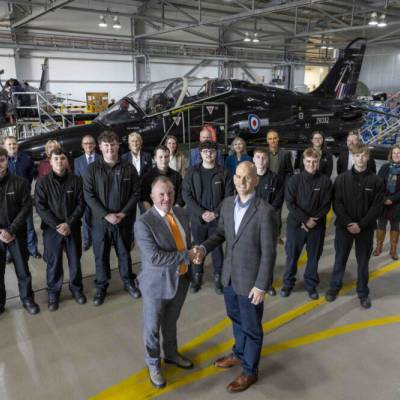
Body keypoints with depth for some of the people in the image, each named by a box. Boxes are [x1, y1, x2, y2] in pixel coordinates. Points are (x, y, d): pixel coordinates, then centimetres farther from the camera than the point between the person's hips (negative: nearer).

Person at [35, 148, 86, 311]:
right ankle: (53, 293, 26)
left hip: (73, 228, 1)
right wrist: (56, 226, -14)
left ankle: (76, 288, 32)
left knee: (75, 261, 12)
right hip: (52, 229, -1)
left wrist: (69, 224, -13)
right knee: (53, 263, 8)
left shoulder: (76, 180, -2)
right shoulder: (42, 182, -4)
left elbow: (81, 204, -3)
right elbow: (40, 207, -6)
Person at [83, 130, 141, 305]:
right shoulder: (92, 169, -3)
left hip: (124, 220, 1)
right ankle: (101, 287, 27)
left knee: (124, 253, 15)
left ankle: (129, 282, 33)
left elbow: (136, 193, -1)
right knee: (101, 255, 10)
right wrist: (106, 215, -16)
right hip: (100, 220, -1)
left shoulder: (129, 168, 0)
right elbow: (88, 195, -8)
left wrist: (123, 213, -12)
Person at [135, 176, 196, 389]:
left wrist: (189, 260, -3)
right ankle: (153, 364, 40)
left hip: (181, 279, 5)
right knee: (152, 326, 16)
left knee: (171, 322, 26)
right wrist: (187, 255, -25)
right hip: (157, 284, -5)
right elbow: (154, 258, -29)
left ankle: (171, 354, 51)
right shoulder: (143, 223, -23)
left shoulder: (182, 213, -1)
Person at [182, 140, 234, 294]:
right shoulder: (192, 172, 0)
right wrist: (201, 212, -13)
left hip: (217, 218, -1)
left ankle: (218, 277, 25)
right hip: (197, 218, 1)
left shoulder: (224, 173, -2)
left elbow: (228, 196, -3)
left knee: (217, 248, 8)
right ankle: (197, 276, 28)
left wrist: (215, 213, -13)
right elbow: (186, 194, -4)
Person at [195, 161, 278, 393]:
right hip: (229, 276, 6)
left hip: (250, 280, -6)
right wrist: (204, 247, -8)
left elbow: (269, 253, -19)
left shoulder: (266, 211, -22)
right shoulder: (227, 204, -2)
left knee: (251, 327, 14)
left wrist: (262, 286, -17)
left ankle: (250, 371, 36)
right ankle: (239, 354, 51)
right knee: (236, 319, 26)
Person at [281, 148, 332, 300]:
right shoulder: (294, 180, -5)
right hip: (296, 224, 0)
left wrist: (313, 220, -15)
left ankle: (311, 284, 29)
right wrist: (304, 220, -16)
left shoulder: (325, 181, -4)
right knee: (292, 255, 9)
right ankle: (288, 283, 26)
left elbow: (326, 205, -4)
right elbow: (290, 203, -9)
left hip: (317, 225, 1)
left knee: (314, 256, 12)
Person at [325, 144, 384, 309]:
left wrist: (361, 225, -14)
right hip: (344, 226, 0)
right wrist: (348, 223, -16)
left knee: (363, 262, 12)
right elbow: (337, 204, -5)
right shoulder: (342, 179, -3)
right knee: (340, 259, 13)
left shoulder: (376, 181, -3)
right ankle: (334, 287, 30)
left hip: (365, 229, 0)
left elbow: (377, 207, -6)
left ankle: (363, 292, 28)